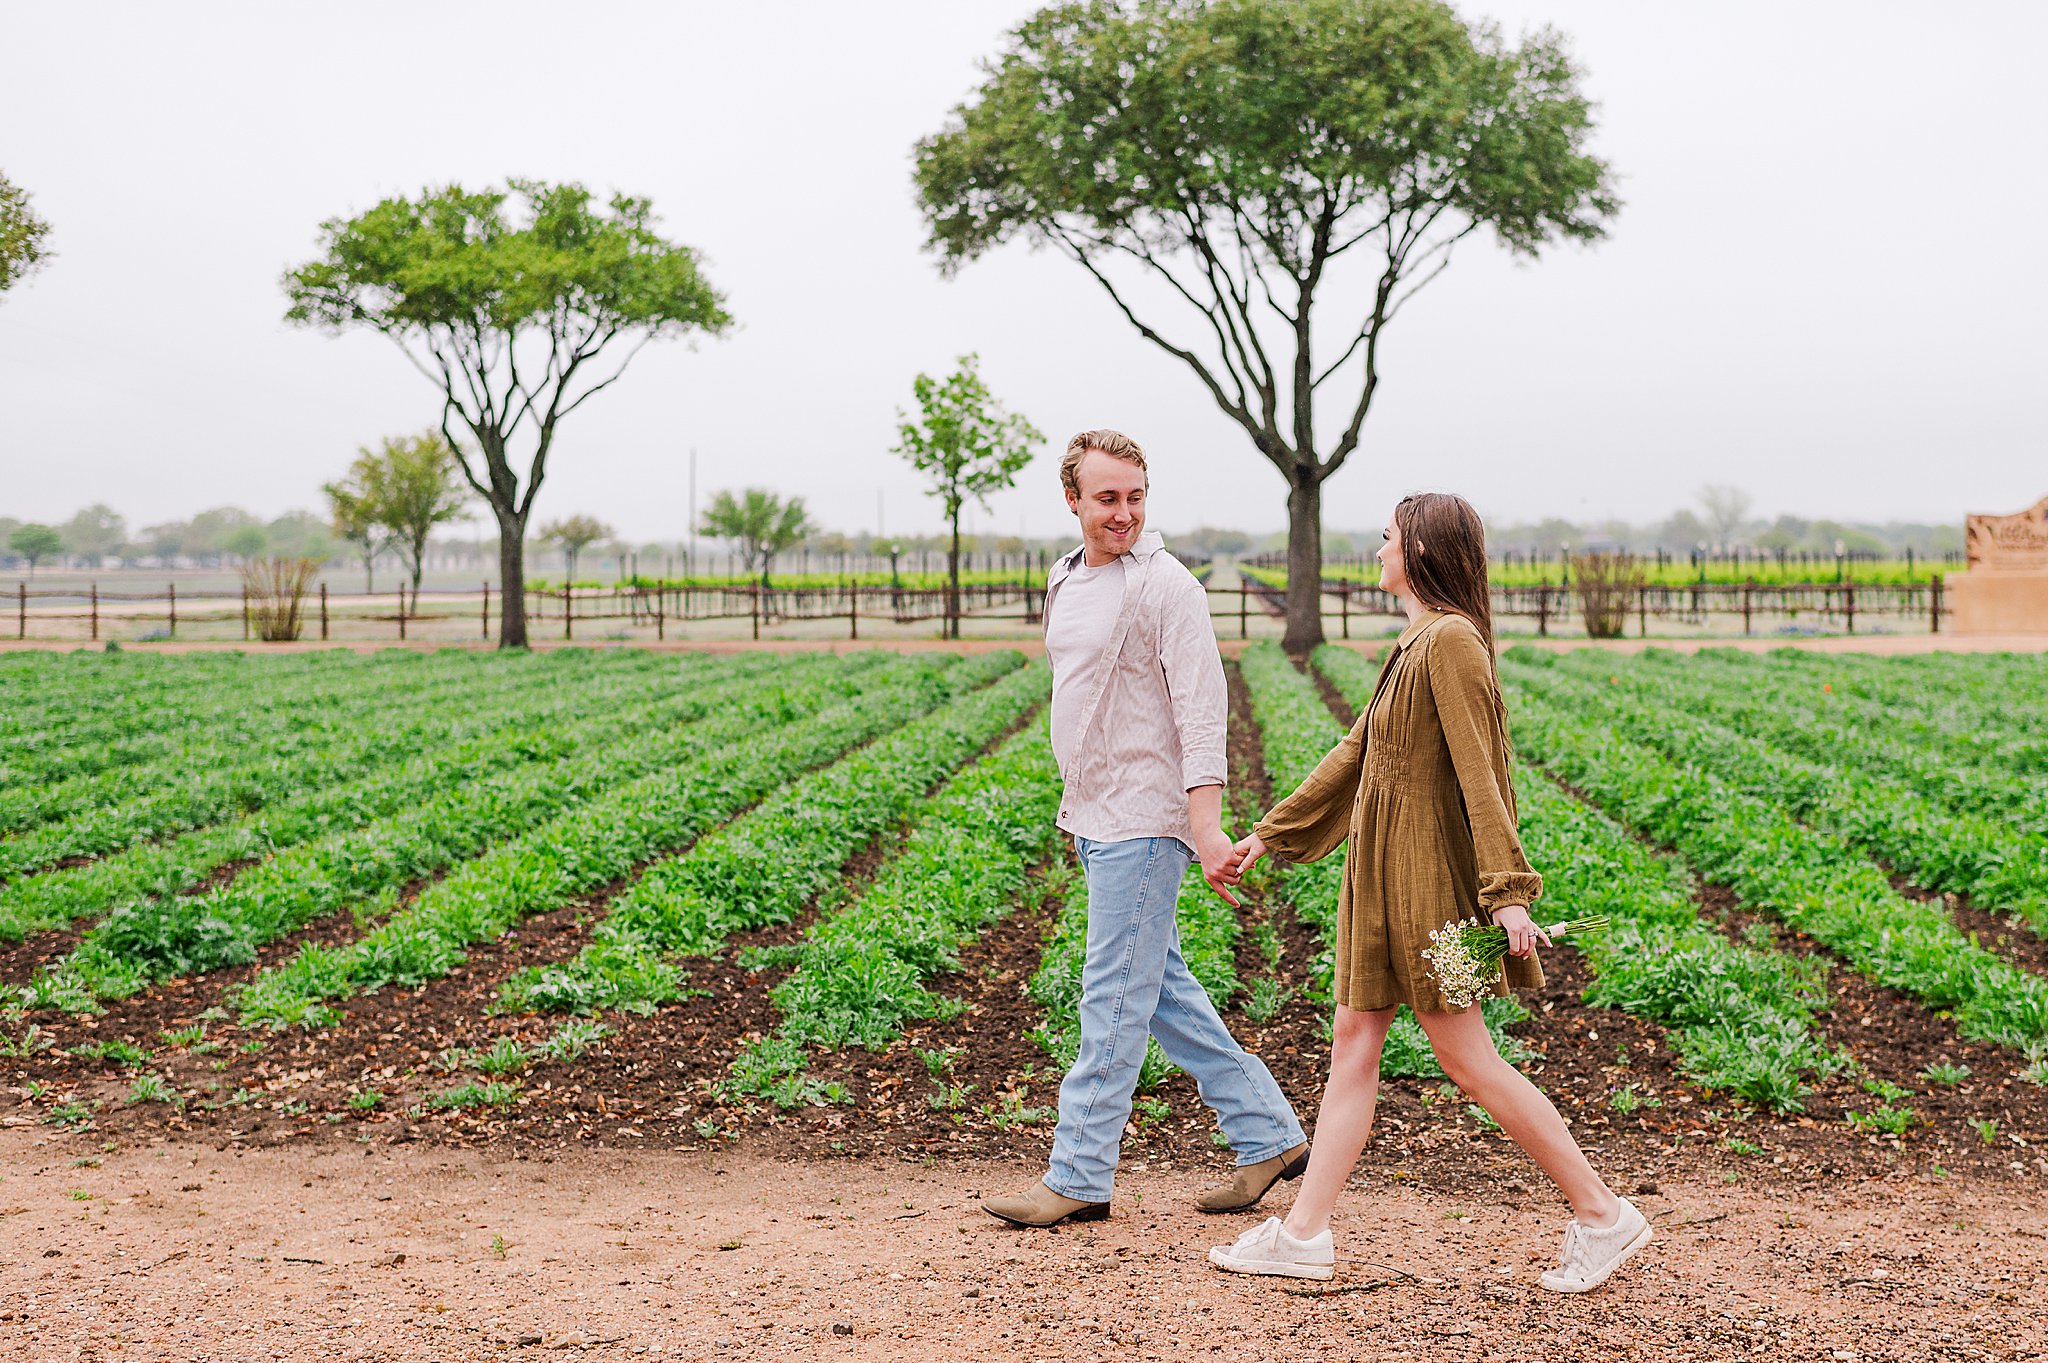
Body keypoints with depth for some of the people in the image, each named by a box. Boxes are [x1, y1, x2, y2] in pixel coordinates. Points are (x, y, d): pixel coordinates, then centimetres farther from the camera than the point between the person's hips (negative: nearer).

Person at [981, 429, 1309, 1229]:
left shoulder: (1165, 587, -13)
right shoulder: (1067, 582, 13)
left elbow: (1201, 712, -18)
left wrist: (1207, 826, -25)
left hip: (1145, 820, -9)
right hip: (1096, 821, 9)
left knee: (1115, 997, -3)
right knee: (1162, 990, 14)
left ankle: (1078, 1178, 6)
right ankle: (1269, 1137, 23)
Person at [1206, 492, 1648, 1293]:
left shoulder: (1450, 640, -16)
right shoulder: (1416, 643, 14)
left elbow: (1478, 771, -22)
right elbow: (1356, 753, 19)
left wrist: (1506, 890, -26)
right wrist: (1267, 835, 21)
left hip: (1425, 874, -10)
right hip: (1383, 876, 10)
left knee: (1467, 1059, -3)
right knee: (1353, 1042, 10)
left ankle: (1602, 1216, 8)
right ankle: (1303, 1235, 15)